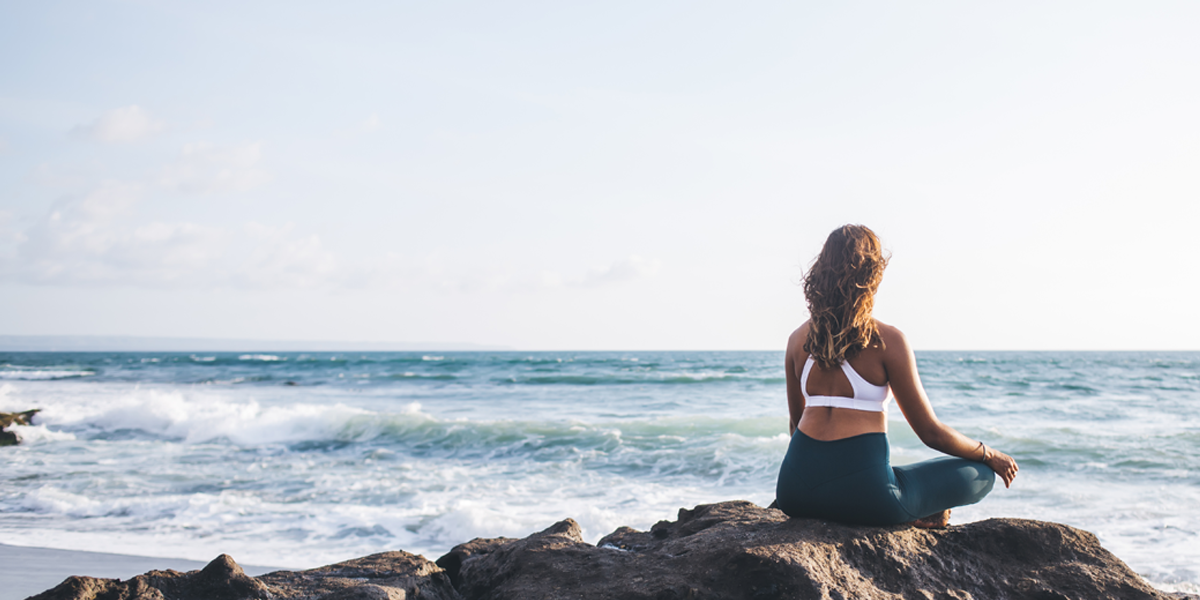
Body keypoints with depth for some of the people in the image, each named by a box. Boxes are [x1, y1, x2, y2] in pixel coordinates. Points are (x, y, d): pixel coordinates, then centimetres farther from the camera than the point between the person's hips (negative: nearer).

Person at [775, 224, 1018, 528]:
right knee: (981, 473, 15)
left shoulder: (798, 339, 9)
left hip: (795, 491, 4)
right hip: (864, 495, -4)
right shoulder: (886, 340, -5)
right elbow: (931, 432, 0)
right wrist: (990, 455, 17)